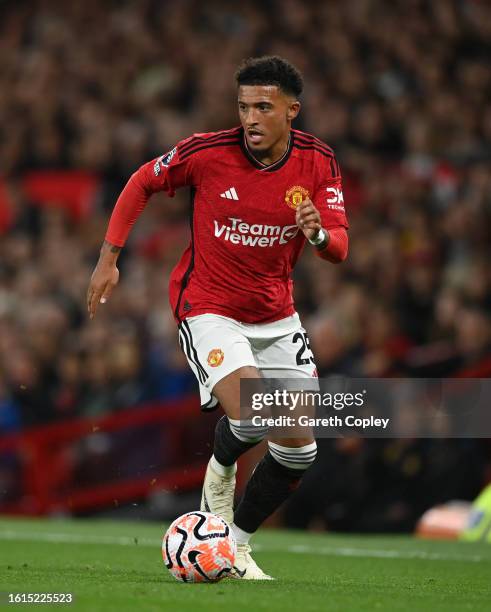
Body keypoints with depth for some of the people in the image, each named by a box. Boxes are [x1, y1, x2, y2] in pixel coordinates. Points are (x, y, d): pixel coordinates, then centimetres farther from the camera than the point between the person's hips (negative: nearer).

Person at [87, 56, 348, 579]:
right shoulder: (207, 152, -17)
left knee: (298, 449, 2)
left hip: (276, 315, 4)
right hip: (208, 309, -4)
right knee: (251, 419, -27)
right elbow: (142, 183, 0)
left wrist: (318, 233, -35)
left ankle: (236, 544, 22)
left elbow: (339, 249, -11)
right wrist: (108, 258, -3)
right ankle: (220, 467, 10)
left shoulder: (318, 162, -9)